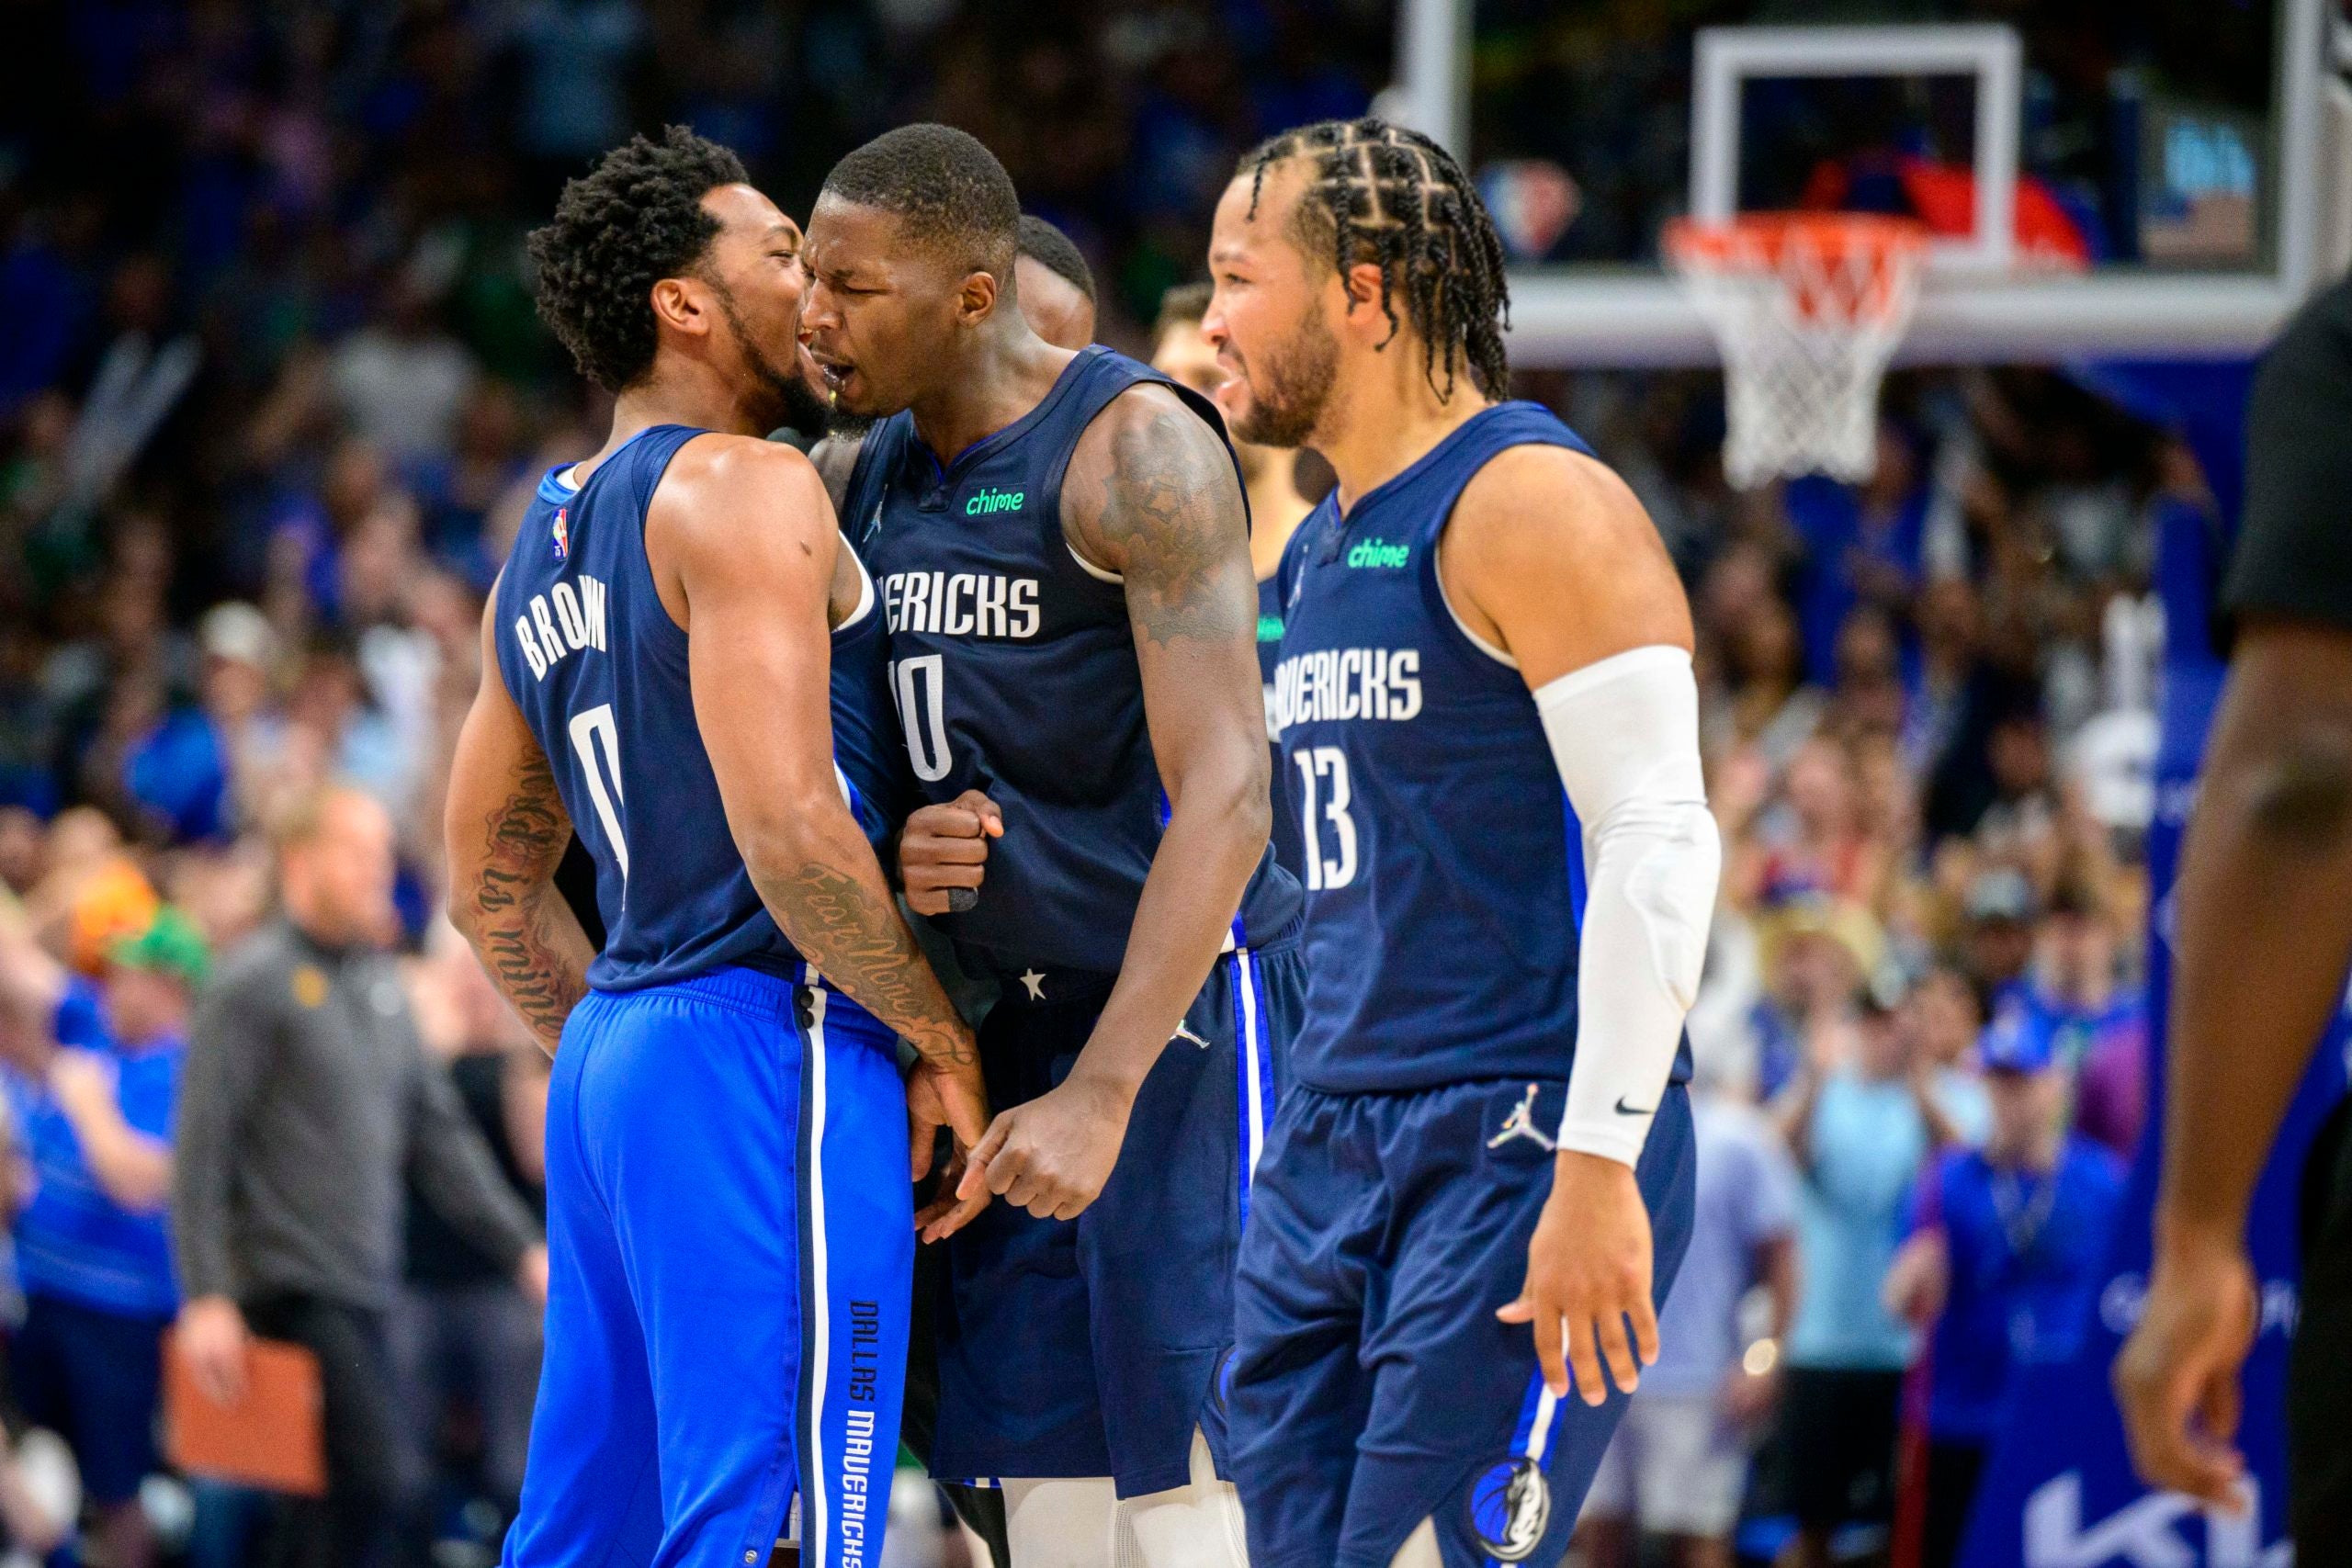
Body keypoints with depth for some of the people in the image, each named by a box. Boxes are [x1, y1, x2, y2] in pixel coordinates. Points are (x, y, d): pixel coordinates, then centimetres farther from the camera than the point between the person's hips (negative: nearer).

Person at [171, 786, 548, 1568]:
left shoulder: (379, 984, 16)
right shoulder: (254, 983, -8)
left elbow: (437, 1132, 18)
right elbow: (201, 1147, -12)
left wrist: (523, 1247, 10)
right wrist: (206, 1297, -19)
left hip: (363, 1288, 8)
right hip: (293, 1290, -8)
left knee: (330, 1498, 8)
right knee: (369, 1481, -18)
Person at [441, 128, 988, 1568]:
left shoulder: (545, 553, 19)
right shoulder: (745, 491, -9)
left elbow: (492, 890, 25)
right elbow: (788, 828, -19)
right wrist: (940, 1041, -9)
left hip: (610, 1062, 9)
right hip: (765, 1040, -9)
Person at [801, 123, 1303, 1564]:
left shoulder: (1136, 450, -14)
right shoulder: (875, 474, 11)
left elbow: (1225, 796, -22)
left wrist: (1101, 1093, -28)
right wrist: (890, 861, -6)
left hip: (1185, 1008, -8)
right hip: (1014, 1016, 8)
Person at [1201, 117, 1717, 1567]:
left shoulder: (1530, 503, -9)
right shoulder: (1318, 549, 19)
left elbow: (1658, 837, -17)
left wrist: (1599, 1172, -22)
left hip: (1520, 1139, -9)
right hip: (1331, 1145, 9)